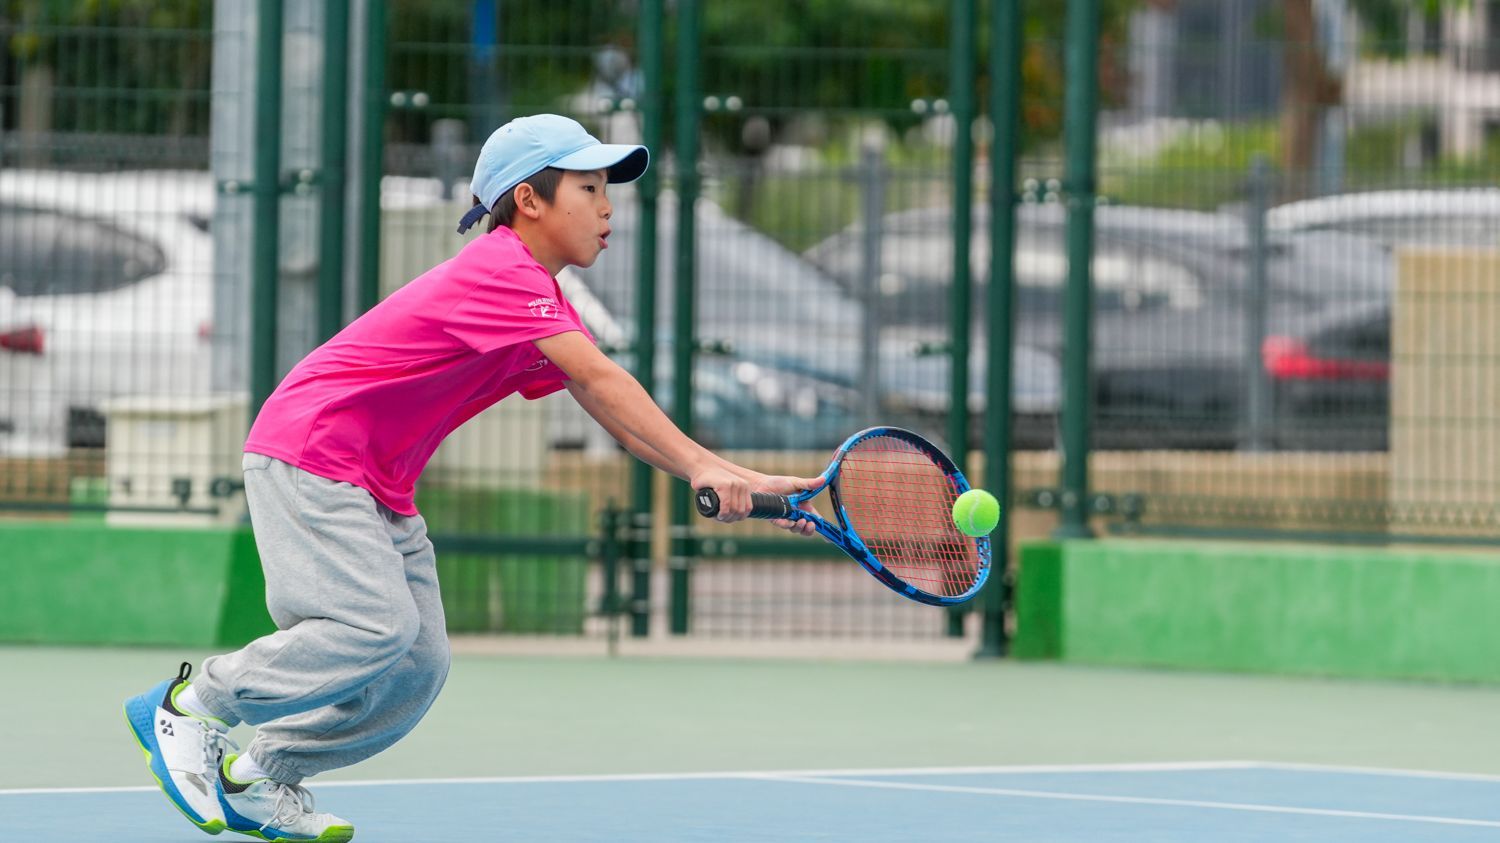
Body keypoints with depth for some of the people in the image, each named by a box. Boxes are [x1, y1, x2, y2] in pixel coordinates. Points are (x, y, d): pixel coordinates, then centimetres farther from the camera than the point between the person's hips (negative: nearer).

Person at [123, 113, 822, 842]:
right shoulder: (497, 271, -20)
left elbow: (620, 418, 5)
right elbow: (600, 380, -30)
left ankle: (258, 781, 13)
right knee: (375, 629, -24)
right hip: (307, 452, -10)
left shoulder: (543, 305, 11)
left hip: (380, 486, 10)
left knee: (419, 667, 0)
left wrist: (731, 479, -7)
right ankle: (189, 704, -7)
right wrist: (701, 466, -36)